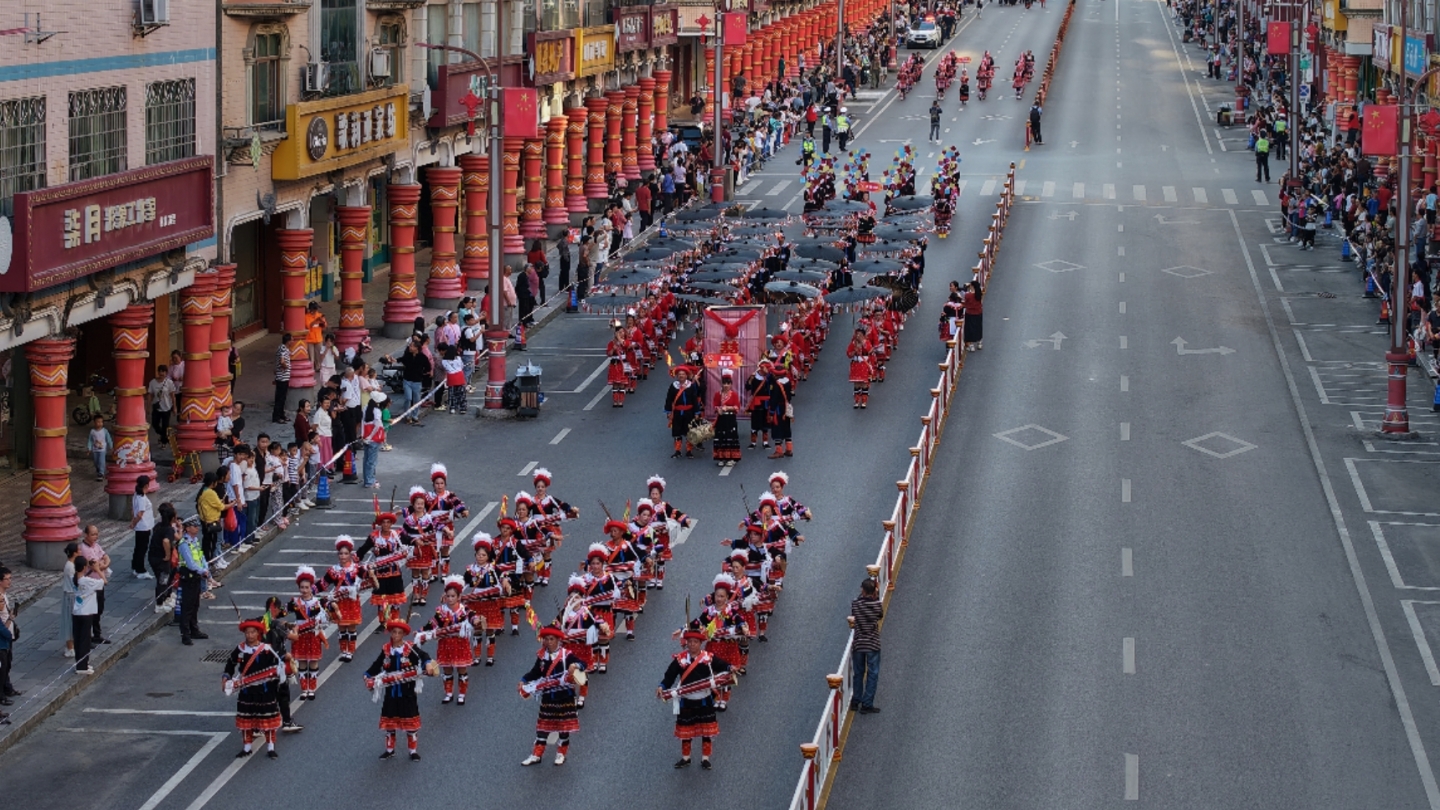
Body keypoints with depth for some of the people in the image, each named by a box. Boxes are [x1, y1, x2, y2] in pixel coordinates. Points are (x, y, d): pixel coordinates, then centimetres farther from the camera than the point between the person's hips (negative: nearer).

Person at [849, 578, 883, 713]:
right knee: (872, 674, 5)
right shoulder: (877, 604, -11)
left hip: (858, 644, 2)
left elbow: (854, 617, 5)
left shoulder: (855, 604, -8)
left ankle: (855, 702, 24)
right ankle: (867, 705, 4)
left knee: (858, 673, 17)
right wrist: (877, 598, 6)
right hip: (873, 644, -2)